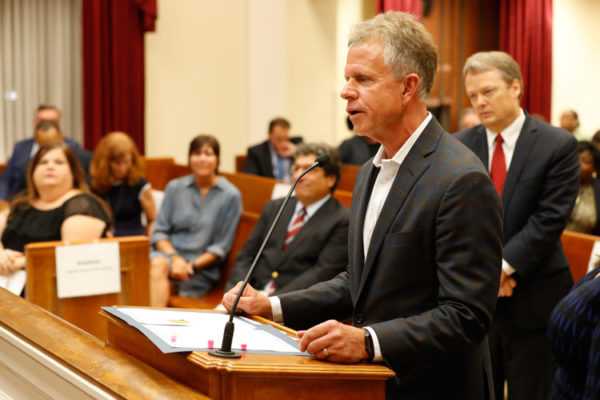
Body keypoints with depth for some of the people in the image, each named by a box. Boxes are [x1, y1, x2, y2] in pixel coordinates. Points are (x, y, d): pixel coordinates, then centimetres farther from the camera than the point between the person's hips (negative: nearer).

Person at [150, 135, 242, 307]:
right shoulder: (175, 188, 10)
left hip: (203, 267, -3)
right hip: (170, 251, 3)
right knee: (157, 264, -33)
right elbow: (159, 231, 7)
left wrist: (193, 266, -13)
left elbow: (221, 246, -1)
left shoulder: (230, 196, 0)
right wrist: (175, 258, -12)